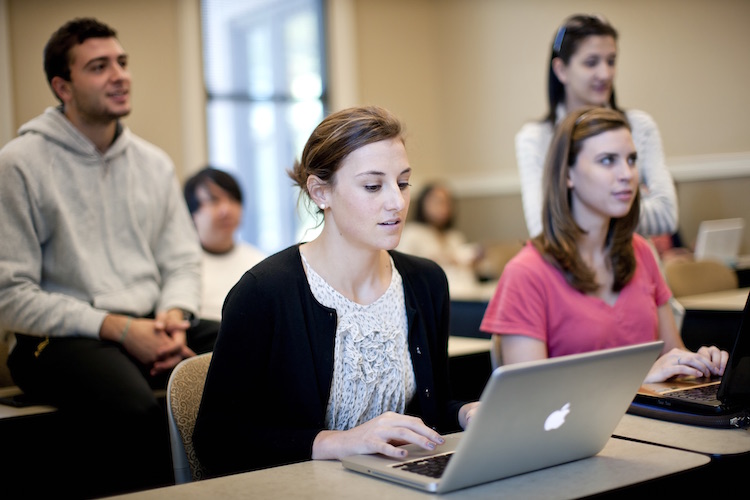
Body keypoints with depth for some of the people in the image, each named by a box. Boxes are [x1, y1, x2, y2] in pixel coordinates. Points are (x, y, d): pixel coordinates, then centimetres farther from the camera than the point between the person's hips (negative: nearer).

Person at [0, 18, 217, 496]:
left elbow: (183, 260, 16)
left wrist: (175, 316, -7)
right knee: (136, 410, -38)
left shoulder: (154, 163, 14)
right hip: (62, 337, -5)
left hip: (149, 326, 6)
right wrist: (115, 327, -15)